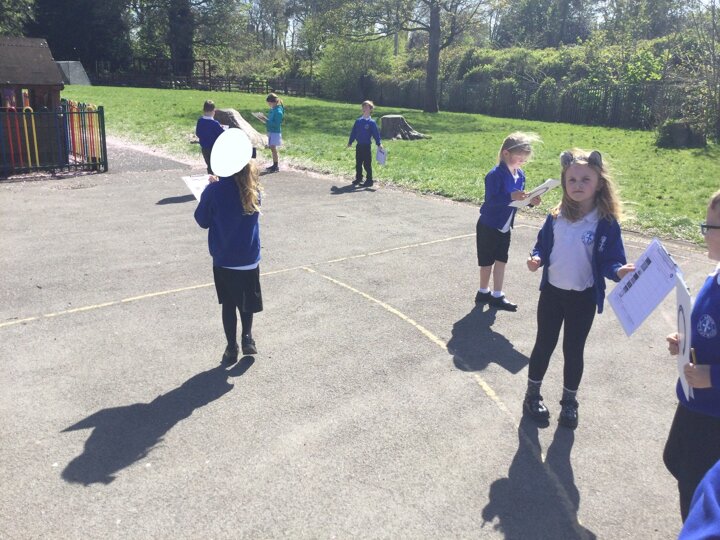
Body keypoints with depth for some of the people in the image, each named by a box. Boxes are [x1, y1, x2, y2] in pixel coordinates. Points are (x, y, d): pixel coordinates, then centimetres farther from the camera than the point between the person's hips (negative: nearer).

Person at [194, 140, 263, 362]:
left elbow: (202, 220, -4)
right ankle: (247, 337, 17)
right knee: (247, 300, 23)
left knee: (228, 303, 14)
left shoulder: (215, 190, -16)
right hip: (250, 258, 2)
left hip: (224, 259, -2)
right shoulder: (254, 189, -6)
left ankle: (232, 347, 20)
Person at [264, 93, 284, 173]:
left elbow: (276, 124, -21)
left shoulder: (278, 111, -17)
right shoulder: (272, 110, 10)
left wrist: (267, 121, -22)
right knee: (272, 148, 12)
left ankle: (276, 166, -3)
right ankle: (274, 165, 21)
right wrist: (266, 120, 7)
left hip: (275, 132, -9)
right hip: (271, 131, 9)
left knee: (273, 148, -8)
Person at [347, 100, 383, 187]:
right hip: (359, 146, 5)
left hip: (367, 146, -5)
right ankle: (358, 178, 25)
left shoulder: (372, 123, -7)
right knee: (358, 163, 12)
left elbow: (376, 133, -11)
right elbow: (353, 132, 13)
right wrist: (350, 142, 15)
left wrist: (379, 143, -21)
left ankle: (369, 180, 7)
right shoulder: (358, 121, 7)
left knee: (367, 164, -3)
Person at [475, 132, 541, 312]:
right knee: (487, 262, 7)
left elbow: (519, 198, 9)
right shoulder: (495, 174, -23)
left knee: (501, 260, 12)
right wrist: (510, 196, -40)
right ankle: (483, 293, 26)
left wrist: (530, 201, -11)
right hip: (489, 226, -7)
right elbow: (490, 201, -29)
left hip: (505, 226, 7)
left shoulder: (520, 175, 1)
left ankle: (497, 295, 23)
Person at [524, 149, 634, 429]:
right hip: (551, 292, 2)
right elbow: (543, 245, 6)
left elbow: (609, 259, -11)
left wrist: (618, 270, -32)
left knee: (573, 349, 12)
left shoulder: (606, 223, -13)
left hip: (584, 298, -2)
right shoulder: (556, 217, -4)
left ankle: (569, 401, 33)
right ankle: (533, 394, 34)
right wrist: (537, 259, -14)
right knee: (544, 344, 15)